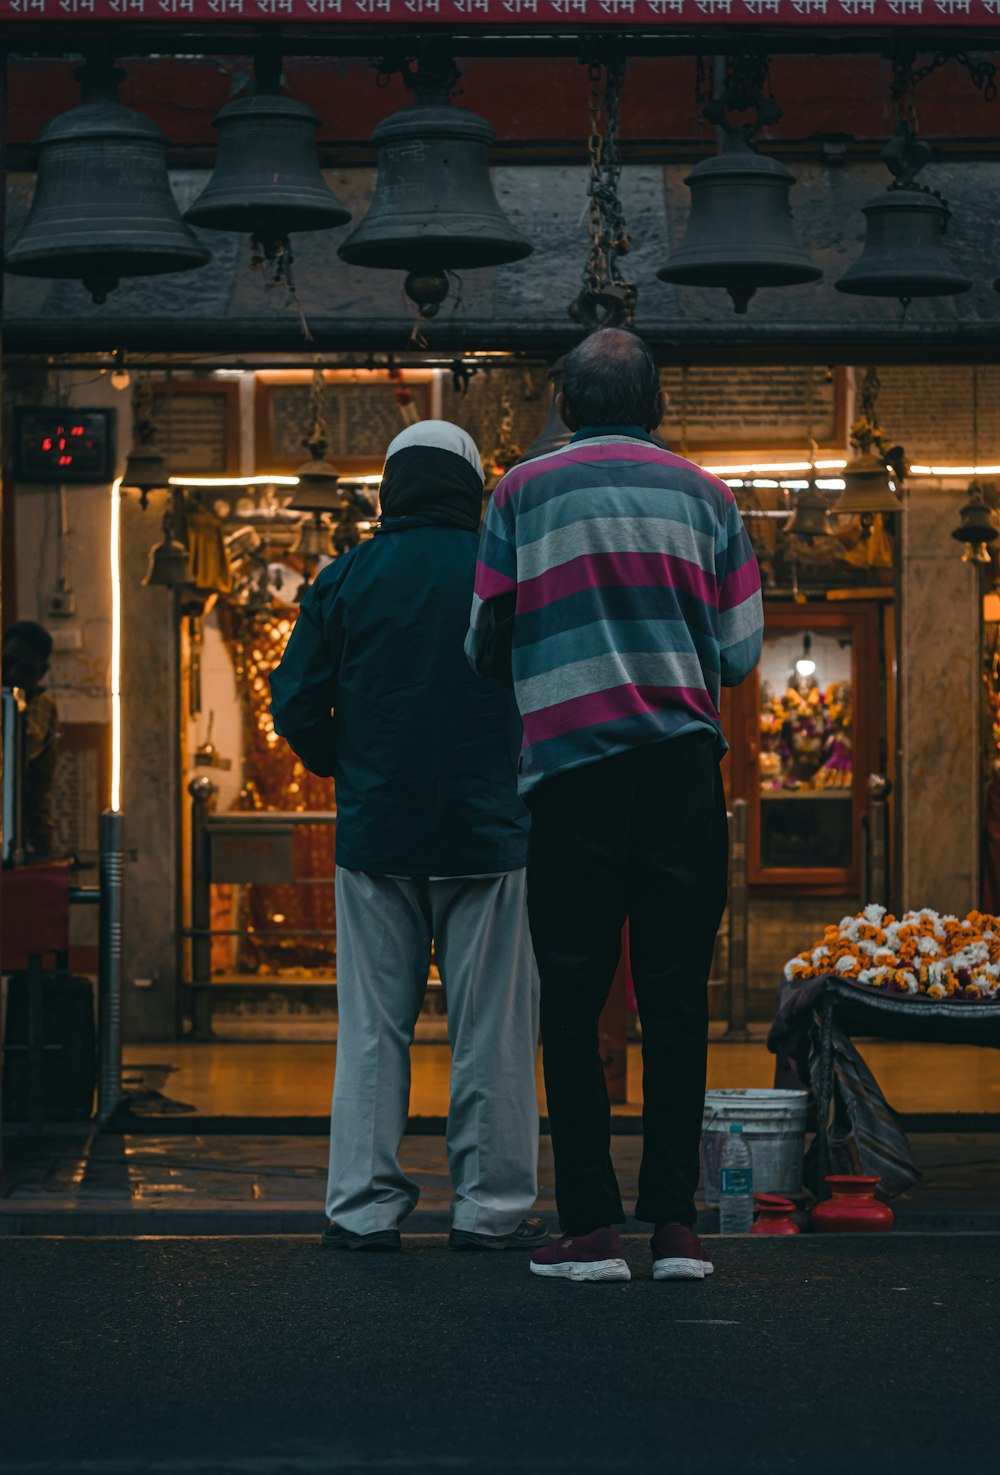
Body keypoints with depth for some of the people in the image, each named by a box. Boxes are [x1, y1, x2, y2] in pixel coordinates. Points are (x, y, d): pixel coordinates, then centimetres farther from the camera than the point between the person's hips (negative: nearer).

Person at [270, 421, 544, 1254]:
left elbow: (297, 705, 1)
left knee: (372, 1029, 6)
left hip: (377, 835, 1)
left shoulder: (347, 579, 2)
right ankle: (491, 1208, 5)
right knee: (492, 1030, 3)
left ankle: (365, 1207, 5)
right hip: (490, 834, -1)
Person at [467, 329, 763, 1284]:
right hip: (684, 770, 1)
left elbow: (487, 648, 6)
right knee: (675, 999, 5)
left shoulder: (524, 492, 6)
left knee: (572, 1002, 3)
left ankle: (591, 1226, -1)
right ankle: (674, 1222, 3)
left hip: (571, 773, -1)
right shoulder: (704, 496, 10)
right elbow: (740, 655, 8)